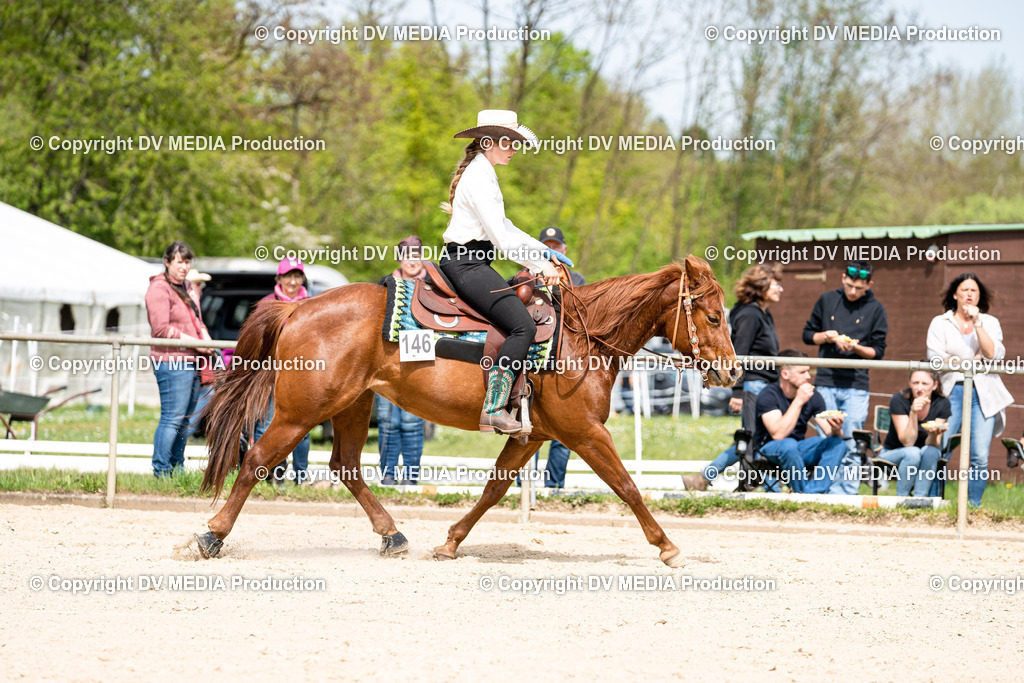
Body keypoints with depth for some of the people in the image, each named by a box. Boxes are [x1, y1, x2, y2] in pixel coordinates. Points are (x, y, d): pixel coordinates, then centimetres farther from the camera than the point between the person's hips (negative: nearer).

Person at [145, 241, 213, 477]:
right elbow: (162, 329, -16)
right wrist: (196, 342, -15)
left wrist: (205, 337, 8)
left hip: (191, 361, 9)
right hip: (171, 362, -9)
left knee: (185, 420, 11)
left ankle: (177, 470, 17)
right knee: (173, 418, -11)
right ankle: (161, 471, -9)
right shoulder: (159, 289, -9)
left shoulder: (189, 288, 19)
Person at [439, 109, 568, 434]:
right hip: (466, 264, -11)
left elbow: (503, 226, 25)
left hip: (472, 263, 11)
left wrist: (543, 251, 18)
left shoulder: (483, 174, 18)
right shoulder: (478, 178, -16)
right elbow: (501, 239, -19)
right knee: (522, 326, -22)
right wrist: (541, 266, -14)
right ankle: (494, 409, -25)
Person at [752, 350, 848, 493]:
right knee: (789, 445, -39)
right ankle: (802, 492, -25)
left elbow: (829, 432, -3)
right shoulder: (768, 395, -18)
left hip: (798, 448, 6)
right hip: (768, 448, -6)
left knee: (838, 444, -18)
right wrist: (799, 401, -33)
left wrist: (836, 430, -29)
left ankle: (812, 493, -29)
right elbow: (778, 434, -31)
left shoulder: (813, 397, -2)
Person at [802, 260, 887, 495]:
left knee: (851, 447, -3)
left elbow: (878, 351, 4)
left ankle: (847, 496, 0)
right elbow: (808, 334, 14)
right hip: (826, 382, 1)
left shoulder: (875, 309, 4)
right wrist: (826, 336, -5)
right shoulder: (827, 300, 8)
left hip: (856, 387, -1)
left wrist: (856, 347, -14)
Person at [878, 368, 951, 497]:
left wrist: (934, 434, -39)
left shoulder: (942, 404, -12)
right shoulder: (899, 400, -19)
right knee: (913, 453, -34)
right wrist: (913, 413, -38)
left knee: (930, 451, -31)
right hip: (892, 454, -2)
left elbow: (932, 445, -16)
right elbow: (907, 442, -25)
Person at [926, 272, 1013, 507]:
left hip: (983, 395, 1)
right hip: (952, 392, -1)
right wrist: (972, 360, -3)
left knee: (980, 458, -7)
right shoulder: (940, 323, 12)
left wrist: (977, 323, -6)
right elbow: (936, 359, -1)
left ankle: (973, 507, 0)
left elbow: (993, 355, -2)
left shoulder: (990, 323, 15)